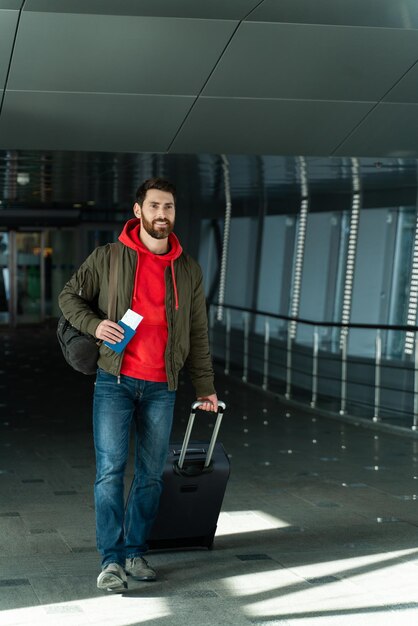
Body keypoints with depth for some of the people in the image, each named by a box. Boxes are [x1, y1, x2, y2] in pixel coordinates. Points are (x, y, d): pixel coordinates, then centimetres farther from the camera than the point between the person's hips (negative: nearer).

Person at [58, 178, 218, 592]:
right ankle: (111, 559, -3)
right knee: (110, 469, -8)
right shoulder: (107, 258, 1)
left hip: (161, 387, 3)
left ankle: (135, 552, 18)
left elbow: (198, 334, 14)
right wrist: (94, 324, -11)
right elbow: (70, 296, 9)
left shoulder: (187, 270, 9)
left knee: (151, 475, 6)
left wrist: (204, 386, 13)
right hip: (115, 381, -3)